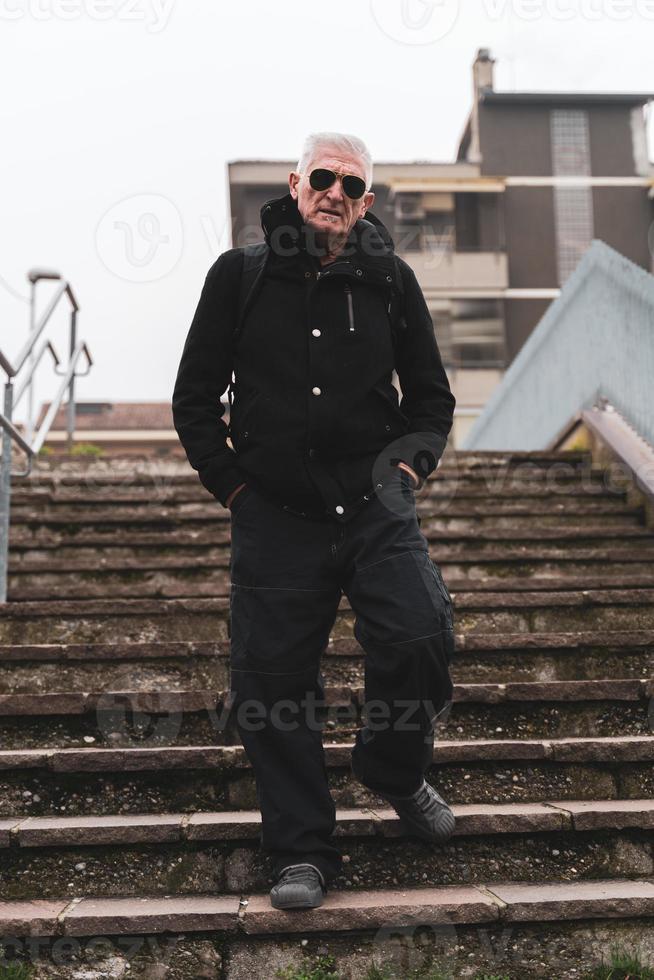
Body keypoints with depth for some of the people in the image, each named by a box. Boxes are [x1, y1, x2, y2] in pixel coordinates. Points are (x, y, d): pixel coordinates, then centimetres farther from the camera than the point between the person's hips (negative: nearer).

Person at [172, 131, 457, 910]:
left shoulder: (390, 281, 8)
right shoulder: (241, 274, 5)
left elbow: (431, 396, 18)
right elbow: (194, 399, 10)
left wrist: (413, 459, 2)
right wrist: (231, 483, 2)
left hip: (376, 508, 1)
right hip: (274, 517, 0)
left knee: (420, 643, -16)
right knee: (271, 682, 1)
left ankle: (394, 772, 17)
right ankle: (301, 852, 20)